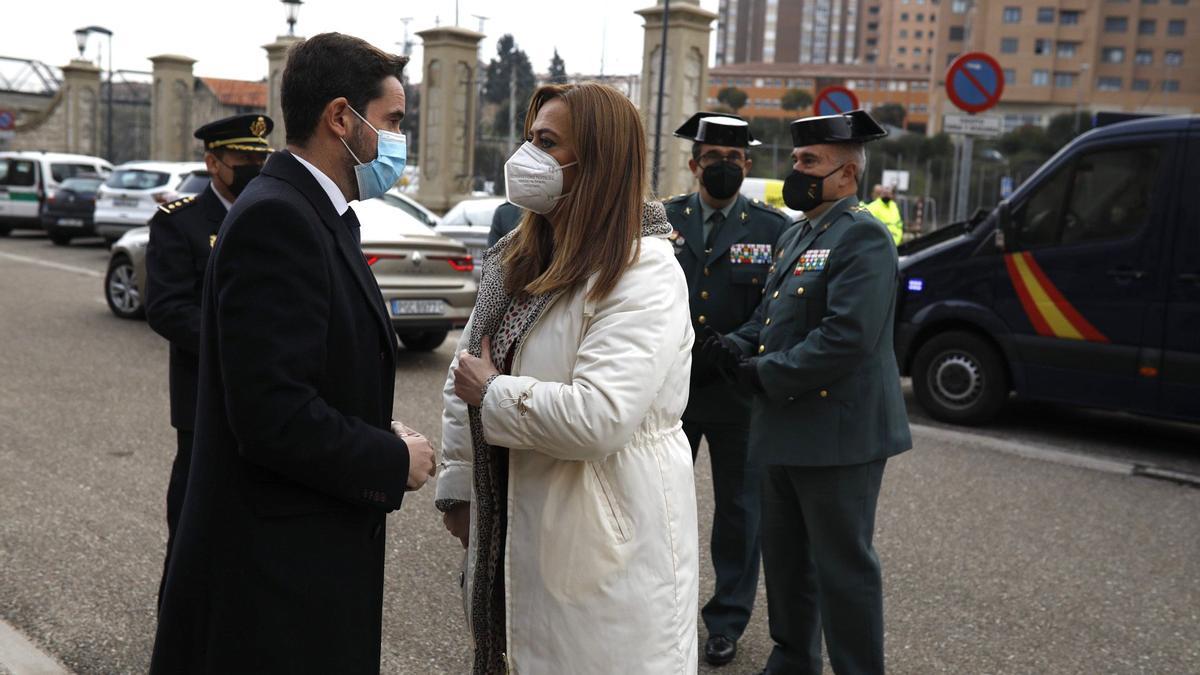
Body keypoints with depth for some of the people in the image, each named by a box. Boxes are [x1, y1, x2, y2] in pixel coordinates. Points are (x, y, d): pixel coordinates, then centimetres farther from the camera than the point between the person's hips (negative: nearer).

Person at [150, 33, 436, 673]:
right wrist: (394, 462, -14)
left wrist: (379, 434, 3)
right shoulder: (275, 218, -20)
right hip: (276, 573, -9)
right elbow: (272, 417, -26)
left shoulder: (316, 213, 11)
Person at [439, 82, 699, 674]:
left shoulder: (644, 272, -18)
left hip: (607, 540, -7)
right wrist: (458, 489, 7)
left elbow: (597, 419, -29)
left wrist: (493, 395, -15)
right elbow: (465, 374, 10)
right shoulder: (517, 258, 8)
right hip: (516, 524, 7)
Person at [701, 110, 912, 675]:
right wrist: (735, 348, 1)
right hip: (787, 431, 10)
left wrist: (766, 375, -18)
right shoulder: (796, 236, 16)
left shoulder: (862, 237, -14)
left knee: (842, 566, 1)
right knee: (784, 558, 20)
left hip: (836, 434, -10)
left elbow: (847, 337, -24)